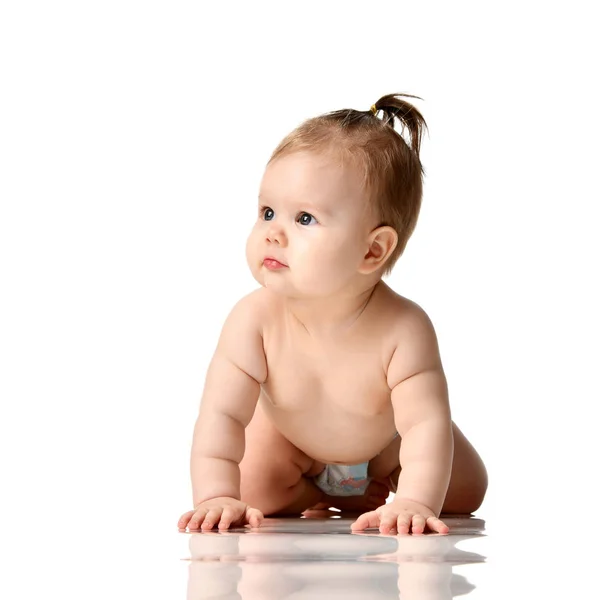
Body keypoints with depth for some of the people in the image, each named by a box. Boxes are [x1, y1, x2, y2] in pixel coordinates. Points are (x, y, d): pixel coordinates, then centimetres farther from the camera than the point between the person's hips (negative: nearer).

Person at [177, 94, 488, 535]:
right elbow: (221, 415, -37)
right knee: (254, 494, -15)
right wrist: (216, 498, -50)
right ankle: (322, 498, 14)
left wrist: (414, 503, -61)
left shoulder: (404, 329, -42)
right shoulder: (255, 319, -38)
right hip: (289, 436, 1)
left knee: (464, 494, -2)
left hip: (386, 442, -1)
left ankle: (376, 486, 23)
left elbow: (426, 423, -46)